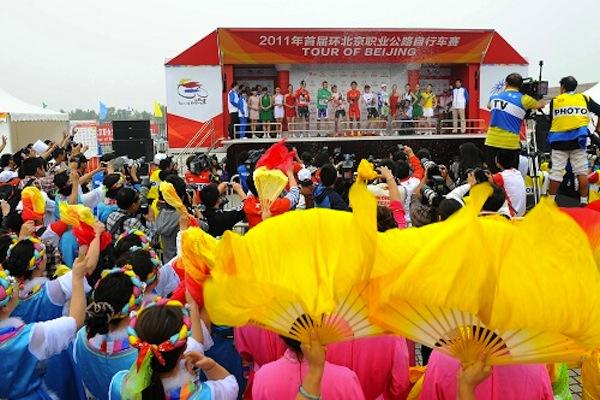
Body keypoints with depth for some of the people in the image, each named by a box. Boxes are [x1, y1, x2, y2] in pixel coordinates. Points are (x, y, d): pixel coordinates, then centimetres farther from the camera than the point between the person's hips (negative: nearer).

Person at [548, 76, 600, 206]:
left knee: (556, 172, 3)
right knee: (582, 172, 4)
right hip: (578, 141, 1)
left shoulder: (555, 100, 6)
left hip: (559, 141, -1)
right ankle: (584, 202, 4)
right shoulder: (584, 98, 9)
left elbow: (551, 121, 8)